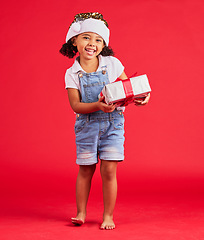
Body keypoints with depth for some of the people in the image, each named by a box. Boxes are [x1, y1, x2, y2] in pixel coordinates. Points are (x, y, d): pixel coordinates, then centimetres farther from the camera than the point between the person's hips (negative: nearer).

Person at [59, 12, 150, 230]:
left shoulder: (112, 64, -2)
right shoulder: (72, 74, -4)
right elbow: (76, 106, -11)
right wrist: (98, 106, -28)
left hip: (112, 124, 0)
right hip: (87, 125, 0)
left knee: (108, 171, -2)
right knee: (85, 170, 9)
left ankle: (108, 215, 12)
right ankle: (81, 213, 25)